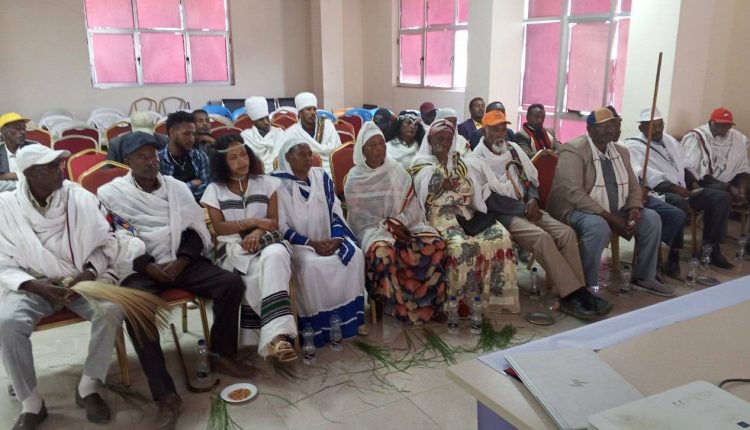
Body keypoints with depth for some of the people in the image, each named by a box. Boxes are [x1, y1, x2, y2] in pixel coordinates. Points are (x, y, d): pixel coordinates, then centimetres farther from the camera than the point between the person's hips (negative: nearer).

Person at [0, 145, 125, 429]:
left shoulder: (81, 198, -4)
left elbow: (106, 244, 1)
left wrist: (89, 272, -17)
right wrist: (34, 285, -20)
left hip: (83, 279, 0)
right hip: (31, 285, 0)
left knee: (111, 309, -29)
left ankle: (87, 388, -8)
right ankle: (32, 404, -8)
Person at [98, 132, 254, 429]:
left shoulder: (177, 187, 10)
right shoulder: (112, 193, 1)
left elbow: (196, 230, 8)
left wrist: (181, 261, -10)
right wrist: (148, 266, -16)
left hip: (182, 261, 4)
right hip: (139, 267, -3)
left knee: (232, 283, -17)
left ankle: (221, 356, 2)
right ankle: (166, 396, -30)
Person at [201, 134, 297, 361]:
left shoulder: (266, 183, 13)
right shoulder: (214, 189, 10)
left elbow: (274, 223, 5)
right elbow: (219, 227, 0)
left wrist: (258, 232, -16)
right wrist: (253, 221, -8)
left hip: (264, 242, 1)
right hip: (233, 249, -1)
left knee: (275, 256, -38)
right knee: (265, 272, -35)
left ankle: (275, 335, -43)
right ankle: (276, 333, -30)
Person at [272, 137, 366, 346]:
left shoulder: (321, 176, 9)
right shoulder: (278, 183, -5)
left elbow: (336, 211, 8)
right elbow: (280, 225, -9)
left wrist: (336, 238, -11)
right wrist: (310, 243, -19)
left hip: (328, 240, 5)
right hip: (298, 243, -4)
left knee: (355, 255, -20)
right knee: (311, 265, -34)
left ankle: (350, 316, -10)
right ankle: (317, 325, -21)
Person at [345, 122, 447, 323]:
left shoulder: (397, 170, 7)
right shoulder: (355, 179, -2)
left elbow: (412, 203, 3)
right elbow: (359, 217, -7)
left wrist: (399, 222, -16)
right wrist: (386, 226, -18)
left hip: (403, 225, 4)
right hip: (371, 227, -3)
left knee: (434, 242, -23)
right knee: (383, 250, -39)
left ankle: (426, 301, -7)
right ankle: (395, 304, -16)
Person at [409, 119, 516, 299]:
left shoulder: (458, 161, 21)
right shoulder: (421, 163, 8)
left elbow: (473, 189, 13)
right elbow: (431, 188, -11)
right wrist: (442, 161, -4)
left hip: (468, 212, 5)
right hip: (441, 214, -5)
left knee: (501, 237, -20)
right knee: (461, 245, -34)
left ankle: (498, 291, -11)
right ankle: (463, 297, -18)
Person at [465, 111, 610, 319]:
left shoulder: (514, 149, 15)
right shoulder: (475, 160, -6)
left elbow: (531, 178, 18)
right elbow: (489, 200, -13)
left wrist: (533, 199, -4)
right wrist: (523, 207, -13)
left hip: (527, 207, 7)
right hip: (502, 215, -7)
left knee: (566, 232, -17)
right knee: (542, 237, -30)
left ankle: (576, 292, -18)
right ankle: (572, 295, -26)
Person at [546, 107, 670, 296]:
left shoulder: (621, 151, 10)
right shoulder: (574, 150, -15)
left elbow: (633, 186, 15)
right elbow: (574, 193, -25)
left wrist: (634, 209, -9)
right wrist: (609, 218, -25)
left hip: (614, 211, 8)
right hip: (576, 210, -8)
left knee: (651, 219, -6)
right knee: (598, 227, -37)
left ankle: (643, 277, 9)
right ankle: (588, 287, -23)